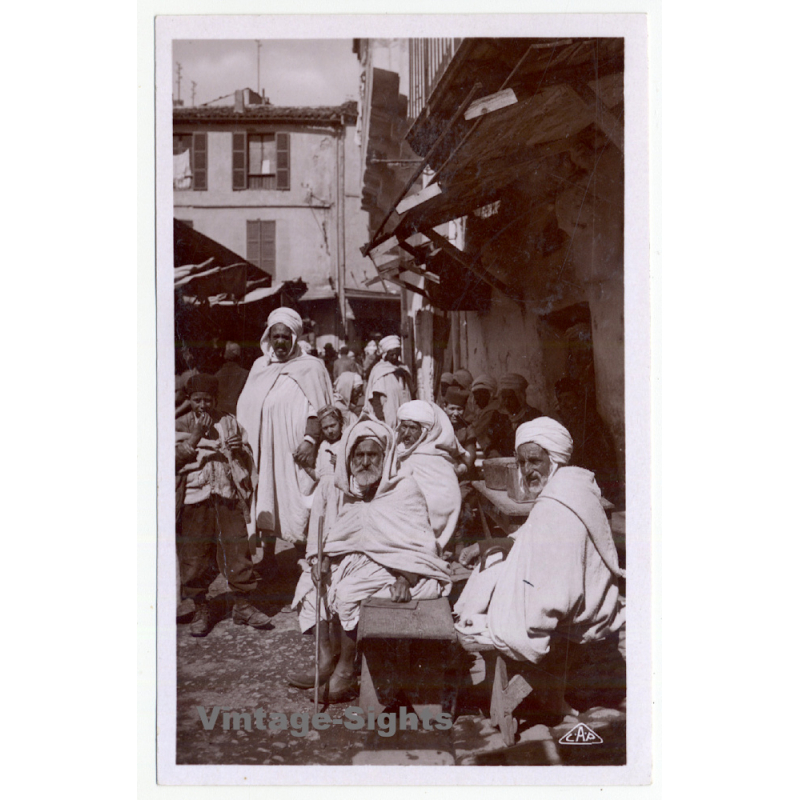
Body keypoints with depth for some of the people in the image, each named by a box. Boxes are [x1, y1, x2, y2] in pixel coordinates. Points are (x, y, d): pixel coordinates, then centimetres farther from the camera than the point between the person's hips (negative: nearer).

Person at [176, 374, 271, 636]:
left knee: (237, 549, 1)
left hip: (228, 496, 1)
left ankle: (242, 605, 14)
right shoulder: (181, 425, 8)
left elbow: (248, 460, 17)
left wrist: (240, 450, -5)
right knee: (194, 554, 1)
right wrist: (197, 435, -15)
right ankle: (200, 610, 14)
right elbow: (175, 458, -7)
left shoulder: (230, 423, 13)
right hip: (195, 499, -1)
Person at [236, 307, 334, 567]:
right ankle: (268, 555, 11)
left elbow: (318, 409, -8)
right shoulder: (260, 366, 17)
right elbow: (245, 408, 19)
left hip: (293, 449, -5)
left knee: (297, 502, -6)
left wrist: (310, 439, -21)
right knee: (265, 499, 4)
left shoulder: (310, 367, 0)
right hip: (262, 449, 5)